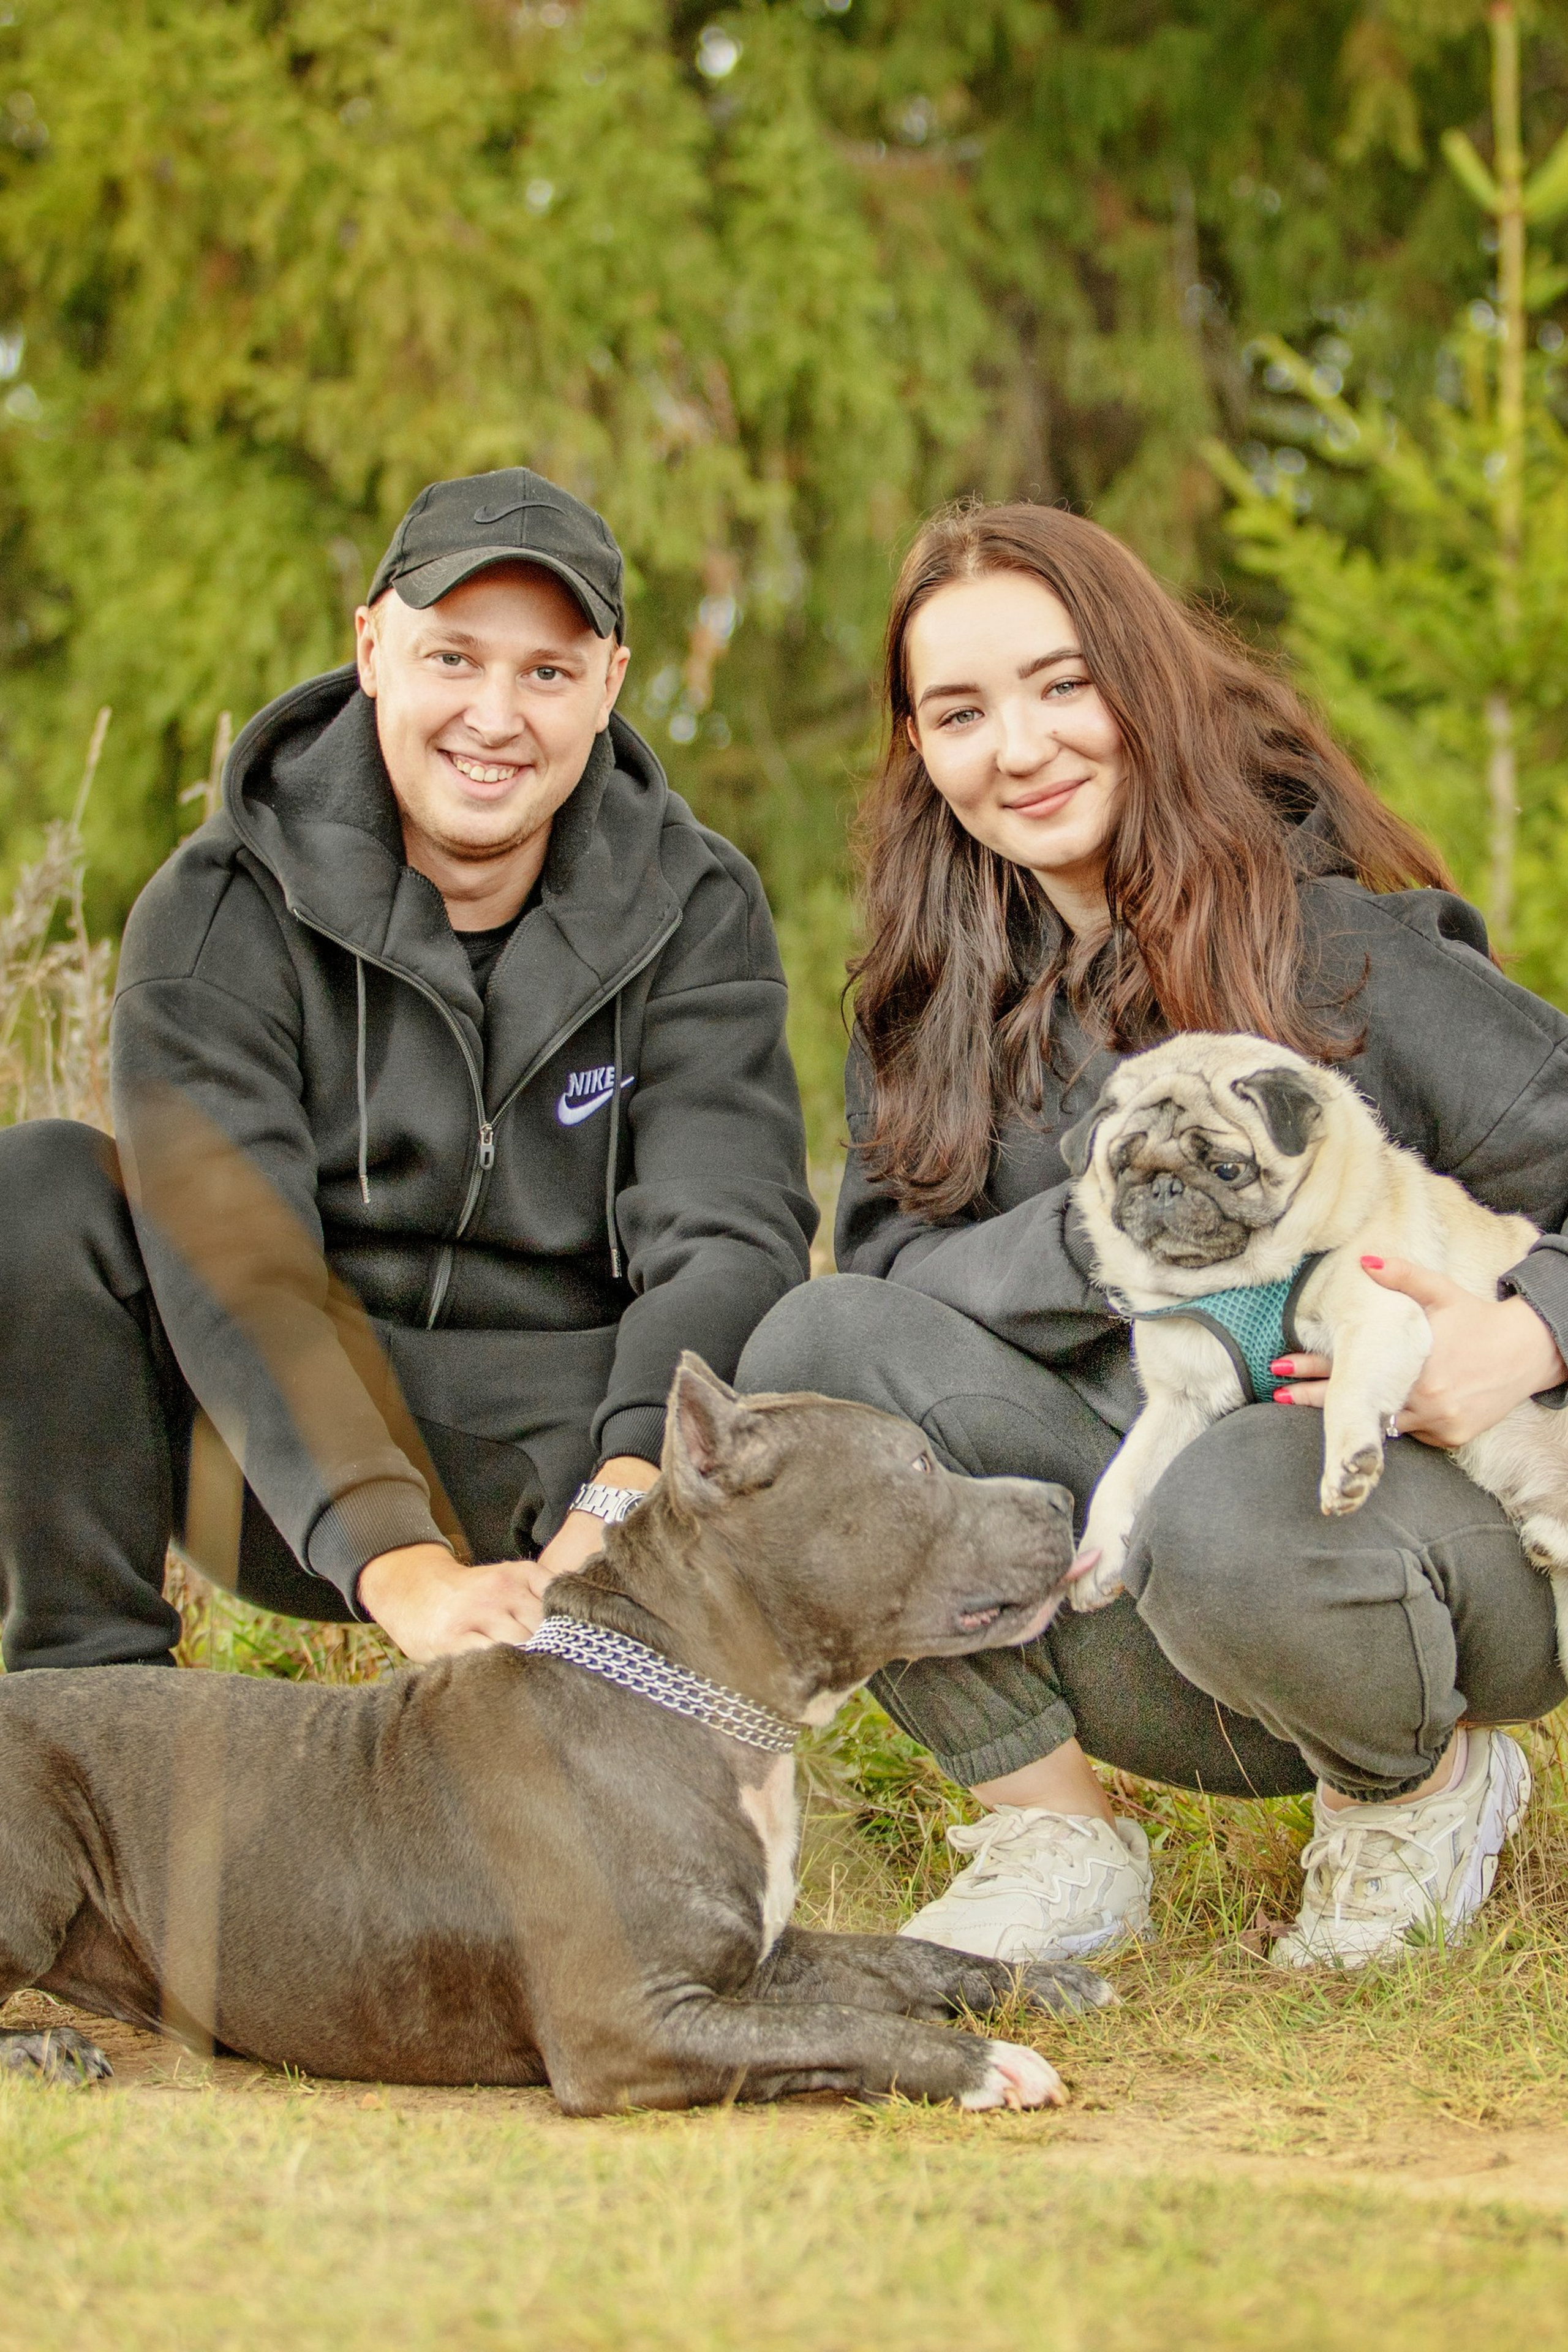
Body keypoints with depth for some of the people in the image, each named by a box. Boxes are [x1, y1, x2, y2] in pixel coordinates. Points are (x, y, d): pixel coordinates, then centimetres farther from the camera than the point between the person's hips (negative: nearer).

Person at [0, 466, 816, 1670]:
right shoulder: (225, 907, -9)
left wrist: (624, 1503, -36)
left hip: (566, 1449, 1)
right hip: (292, 1472, -1)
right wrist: (402, 1565, -37)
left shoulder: (695, 909, -2)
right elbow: (230, 1265, -22)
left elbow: (727, 1233, -15)